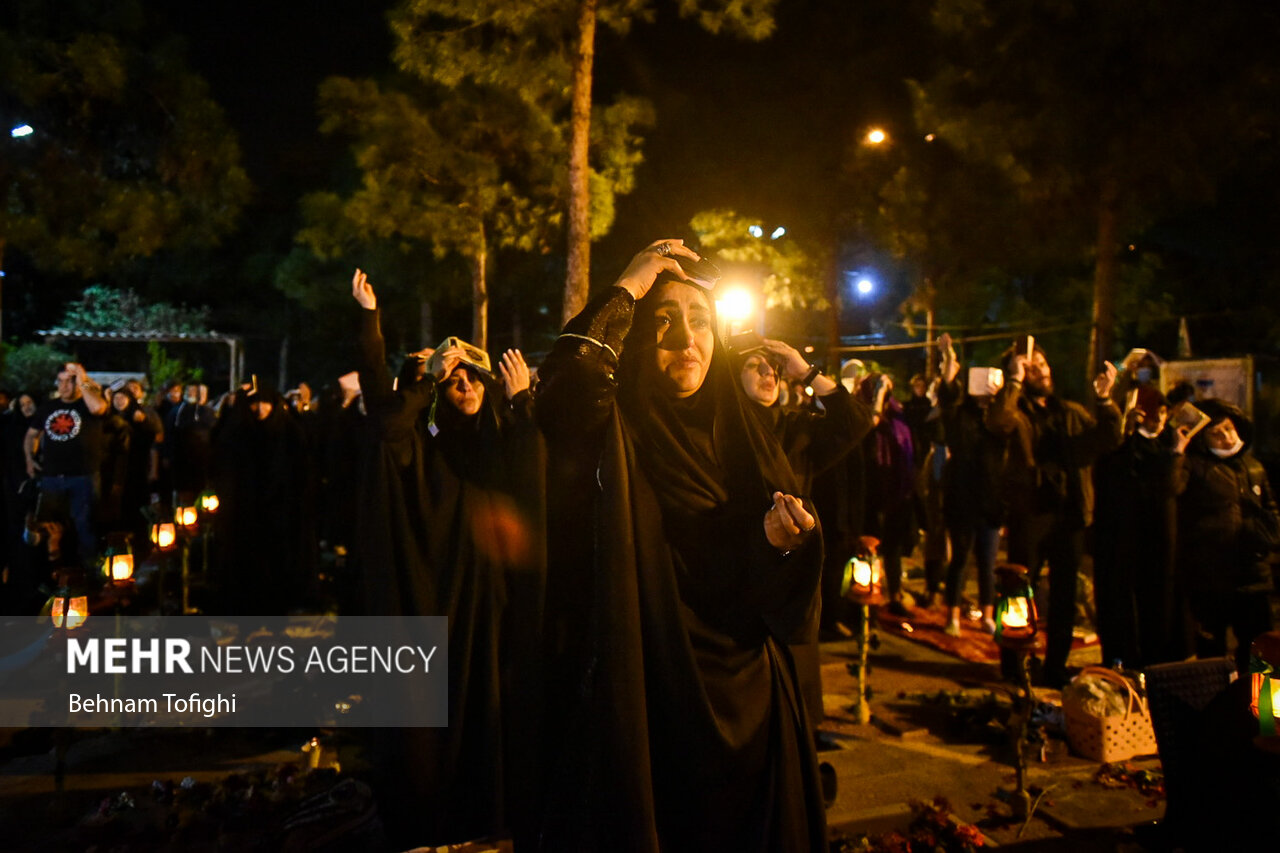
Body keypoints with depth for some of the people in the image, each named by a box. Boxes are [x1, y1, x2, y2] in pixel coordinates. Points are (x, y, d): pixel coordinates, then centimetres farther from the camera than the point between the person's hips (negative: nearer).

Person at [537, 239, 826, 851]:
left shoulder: (745, 441, 4)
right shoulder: (611, 434, -8)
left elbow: (785, 606, 3)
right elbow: (562, 391, -34)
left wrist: (785, 544, -19)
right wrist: (627, 289, -20)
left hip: (745, 707, 5)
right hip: (643, 706, -4)